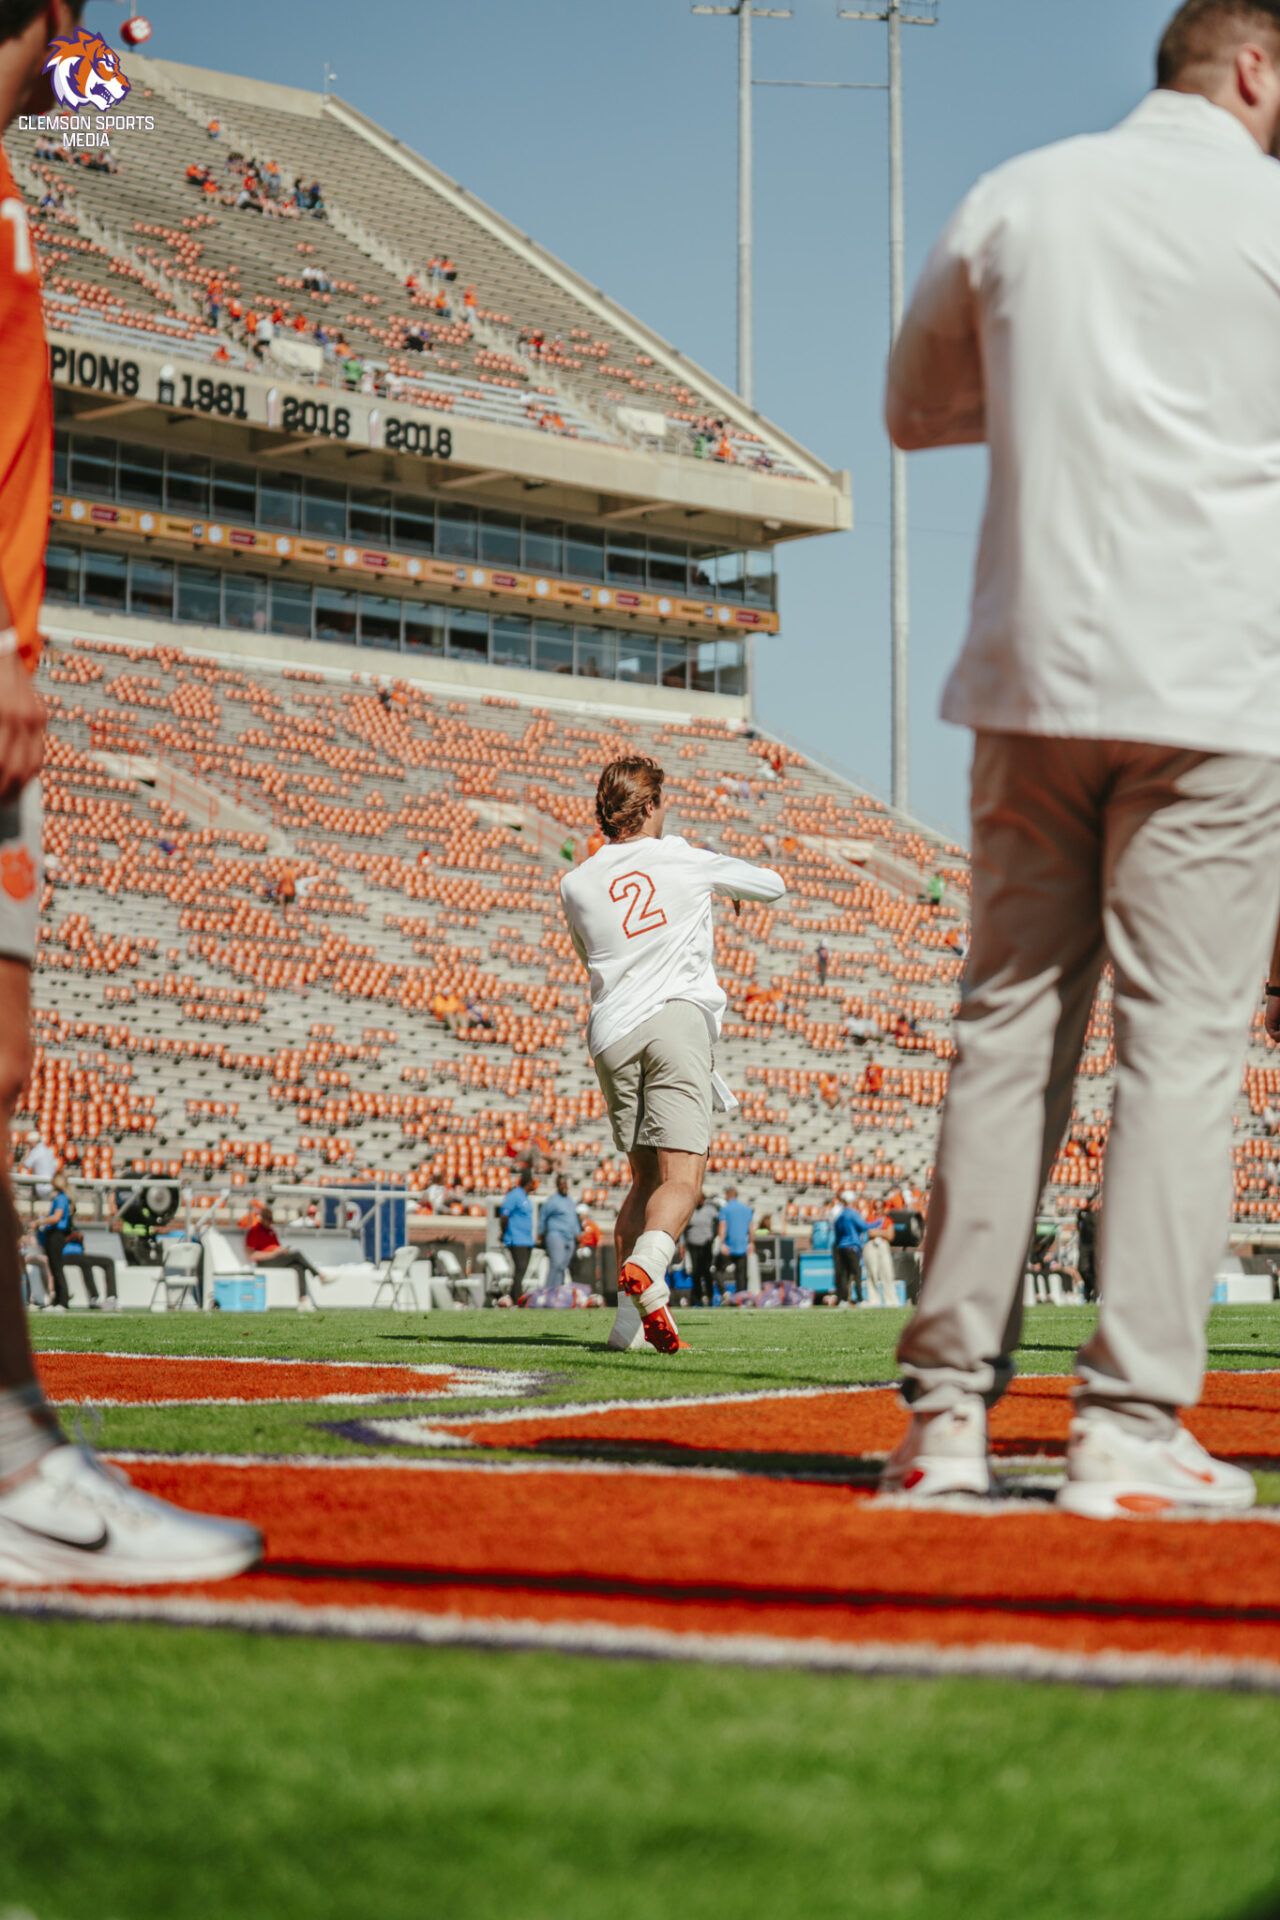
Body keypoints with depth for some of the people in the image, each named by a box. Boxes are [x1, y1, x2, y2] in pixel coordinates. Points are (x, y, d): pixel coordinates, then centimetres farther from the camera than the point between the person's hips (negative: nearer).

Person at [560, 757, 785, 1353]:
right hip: (677, 1019, -3)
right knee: (680, 1178, -11)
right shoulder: (687, 862, 7)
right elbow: (772, 886, 24)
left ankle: (629, 1315, 3)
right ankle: (645, 1267, -39)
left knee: (645, 1178, 14)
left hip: (610, 1033, 4)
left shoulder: (576, 885, 12)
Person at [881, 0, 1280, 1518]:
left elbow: (913, 411, 22)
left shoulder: (1013, 198, 12)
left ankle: (947, 1405, 4)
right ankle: (1131, 1424, -6)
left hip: (1032, 671, 4)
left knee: (1008, 1027, 7)